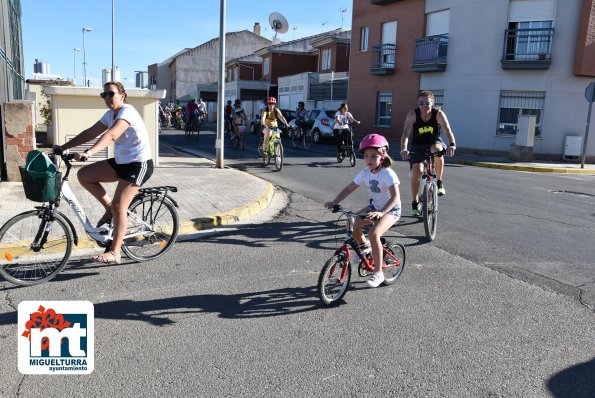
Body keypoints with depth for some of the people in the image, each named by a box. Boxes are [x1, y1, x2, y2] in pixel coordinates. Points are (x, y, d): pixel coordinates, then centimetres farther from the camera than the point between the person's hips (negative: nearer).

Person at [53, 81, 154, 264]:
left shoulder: (127, 111, -18)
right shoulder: (110, 114, 10)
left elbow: (111, 135, -34)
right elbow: (90, 133, 9)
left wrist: (88, 153, -45)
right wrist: (63, 147, 1)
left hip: (138, 164, -9)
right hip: (121, 161, 9)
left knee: (119, 206, -12)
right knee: (84, 175, -3)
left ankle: (114, 252, -3)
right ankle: (109, 209, 11)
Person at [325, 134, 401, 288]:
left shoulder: (388, 173, -25)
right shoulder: (365, 173, -6)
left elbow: (395, 197, -36)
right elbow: (349, 189, -2)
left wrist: (381, 212, -50)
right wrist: (334, 202, -17)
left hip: (391, 209, -7)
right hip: (374, 206, 7)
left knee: (373, 233, -30)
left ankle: (378, 273, -15)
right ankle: (364, 246, 18)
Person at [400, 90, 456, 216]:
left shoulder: (438, 114, -17)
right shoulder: (413, 114, -18)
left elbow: (447, 130, -29)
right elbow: (406, 133, -29)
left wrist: (452, 145, -49)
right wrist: (403, 149, -46)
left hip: (434, 142, 0)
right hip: (418, 145, 0)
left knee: (437, 149, -36)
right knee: (417, 171, -16)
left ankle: (439, 182, -16)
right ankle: (415, 203, 2)